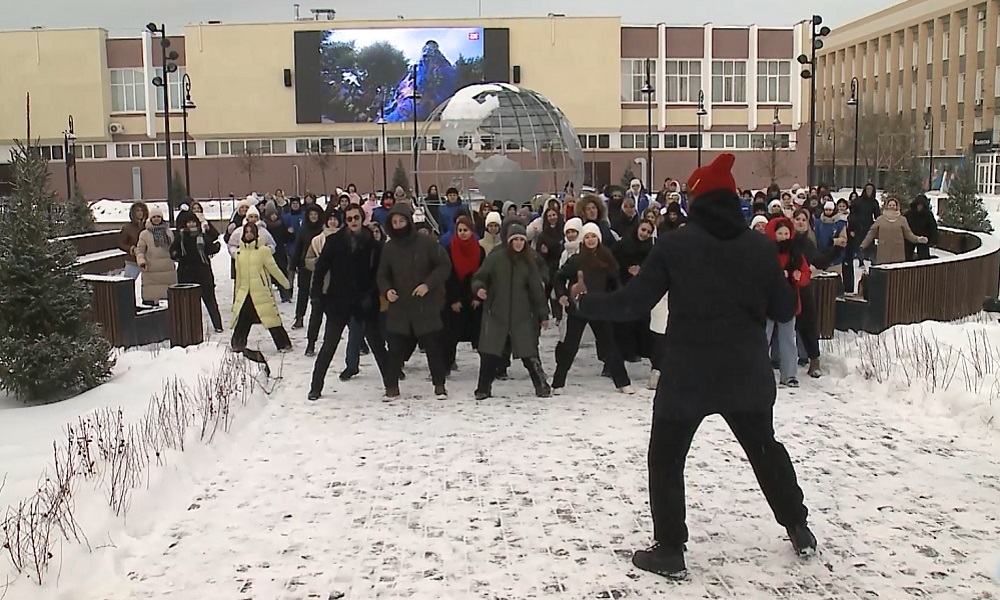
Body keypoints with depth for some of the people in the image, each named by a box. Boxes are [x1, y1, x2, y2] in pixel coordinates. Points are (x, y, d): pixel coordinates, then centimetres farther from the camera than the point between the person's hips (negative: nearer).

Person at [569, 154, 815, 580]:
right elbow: (783, 310, 5)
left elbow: (630, 304, -10)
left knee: (665, 458, 12)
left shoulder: (674, 245, -9)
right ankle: (799, 530, 35)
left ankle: (670, 550, 12)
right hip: (747, 373, 4)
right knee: (765, 448, 25)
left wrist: (585, 302, 7)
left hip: (687, 375, -3)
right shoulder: (762, 247, -2)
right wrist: (789, 290, 28)